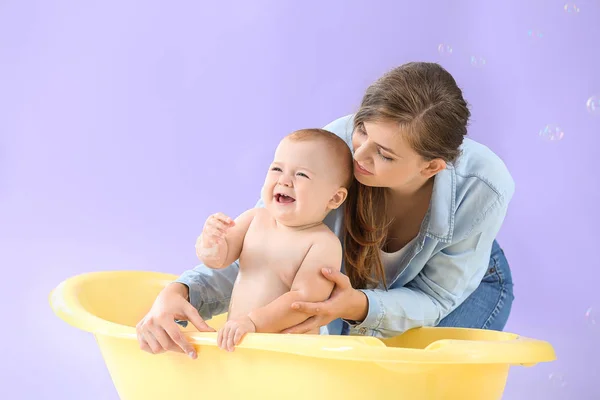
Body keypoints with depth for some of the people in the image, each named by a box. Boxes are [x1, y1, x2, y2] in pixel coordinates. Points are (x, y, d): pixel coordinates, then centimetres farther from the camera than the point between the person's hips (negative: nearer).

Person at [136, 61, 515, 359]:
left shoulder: (482, 188, -38)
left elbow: (433, 299, -25)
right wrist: (177, 293, -48)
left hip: (466, 286, -1)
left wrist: (359, 306, -47)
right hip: (359, 281, 2)